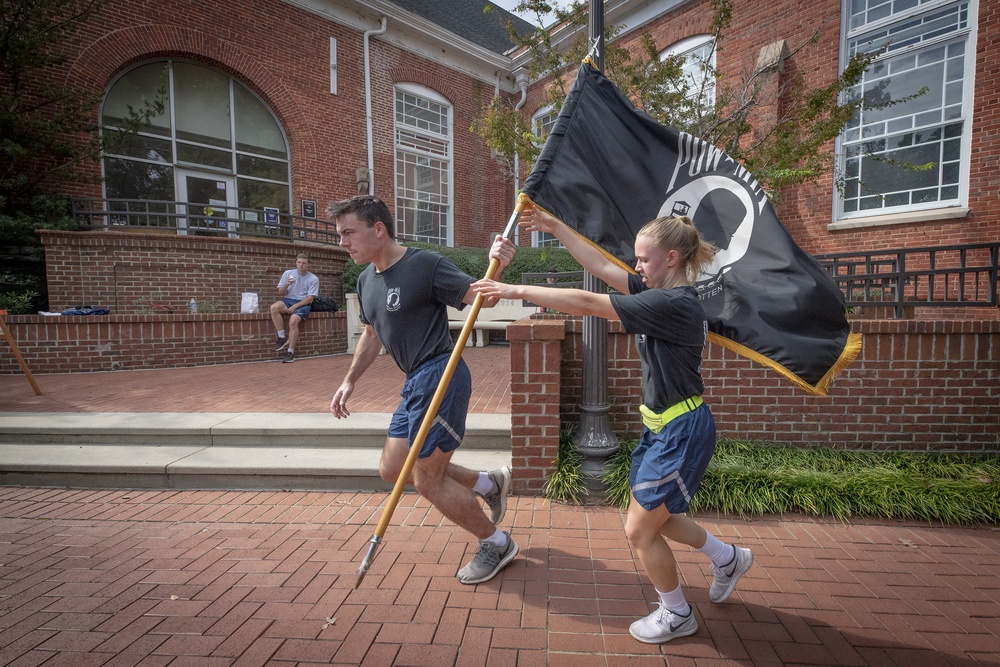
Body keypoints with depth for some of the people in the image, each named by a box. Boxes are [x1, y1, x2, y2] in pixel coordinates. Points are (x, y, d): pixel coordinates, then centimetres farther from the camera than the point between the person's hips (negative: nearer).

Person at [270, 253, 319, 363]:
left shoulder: (313, 279, -2)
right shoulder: (288, 273, 8)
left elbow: (310, 298, -7)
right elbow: (281, 292, 9)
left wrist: (295, 306, -17)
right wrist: (286, 285, -13)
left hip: (303, 303, -3)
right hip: (288, 300, 4)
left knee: (293, 321, -30)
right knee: (274, 307, -29)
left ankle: (290, 352, -21)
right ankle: (282, 337, -20)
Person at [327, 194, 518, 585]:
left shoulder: (425, 264, -13)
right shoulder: (366, 280, 13)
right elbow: (372, 335, 24)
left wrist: (496, 267, -34)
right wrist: (350, 380, 23)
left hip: (440, 375, -9)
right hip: (416, 383, 10)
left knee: (426, 478, -3)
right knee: (392, 470, 15)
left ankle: (497, 544, 21)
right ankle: (489, 484, 27)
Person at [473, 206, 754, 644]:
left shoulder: (674, 303, -25)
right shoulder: (660, 292, 3)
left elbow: (586, 304, -29)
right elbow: (601, 266, 5)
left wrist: (518, 290, -23)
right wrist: (554, 226, 5)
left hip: (682, 431, -9)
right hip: (662, 426, 9)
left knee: (640, 529, 5)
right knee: (655, 517, 24)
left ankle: (677, 615, 32)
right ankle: (728, 558, 47)